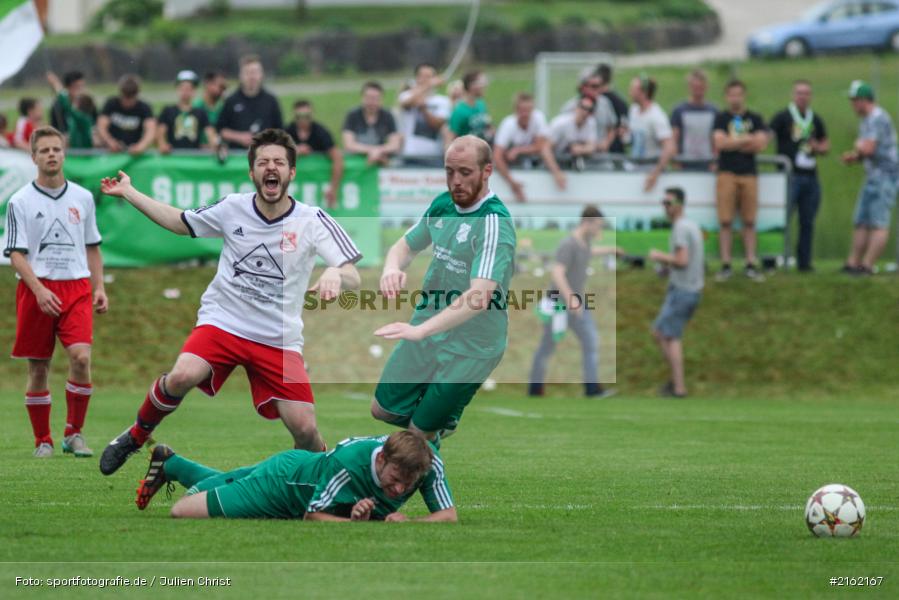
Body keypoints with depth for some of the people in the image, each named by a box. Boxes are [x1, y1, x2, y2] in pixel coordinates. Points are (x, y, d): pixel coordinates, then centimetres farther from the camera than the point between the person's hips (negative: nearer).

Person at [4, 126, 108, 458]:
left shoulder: (82, 197, 10)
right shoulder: (20, 202, 0)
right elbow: (16, 254, -4)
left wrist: (99, 288, 9)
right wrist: (39, 290, -17)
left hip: (76, 286, 2)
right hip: (36, 289, -2)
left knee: (81, 356, -16)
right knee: (38, 368, 2)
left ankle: (74, 434, -4)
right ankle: (42, 440, 14)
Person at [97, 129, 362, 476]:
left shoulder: (312, 221, -6)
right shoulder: (232, 208, 0)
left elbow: (352, 277, -13)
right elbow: (179, 222, 17)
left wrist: (336, 275, -37)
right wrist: (127, 192, 15)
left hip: (280, 339, 0)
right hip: (222, 321, 0)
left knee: (304, 428, -12)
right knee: (183, 376, -29)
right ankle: (136, 437, -2)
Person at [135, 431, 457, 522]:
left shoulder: (427, 461, -32)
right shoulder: (347, 462, -44)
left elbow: (449, 516, -26)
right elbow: (311, 515, -30)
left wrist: (405, 524, -43)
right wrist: (353, 523, -45)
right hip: (285, 480, -6)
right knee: (183, 510, 2)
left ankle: (171, 464, 56)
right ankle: (168, 465, 34)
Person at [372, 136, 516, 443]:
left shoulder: (494, 223, -25)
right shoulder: (443, 204, -1)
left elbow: (479, 296, -35)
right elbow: (405, 245, 12)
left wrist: (420, 330, -44)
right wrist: (392, 268, -14)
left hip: (468, 348, -7)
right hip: (426, 335, 7)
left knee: (421, 432, 0)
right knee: (383, 410, 16)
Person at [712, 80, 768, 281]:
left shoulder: (754, 119, 12)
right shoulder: (721, 118, 7)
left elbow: (761, 143, -1)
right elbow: (719, 142, -8)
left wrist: (733, 143, -3)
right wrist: (747, 140, -4)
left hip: (749, 174, 2)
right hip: (727, 173, -2)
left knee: (749, 221, 2)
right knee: (725, 221, -5)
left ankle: (751, 264, 4)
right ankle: (725, 265, -2)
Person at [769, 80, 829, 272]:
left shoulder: (815, 120, 15)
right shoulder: (782, 118, -1)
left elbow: (826, 145, 23)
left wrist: (818, 148, 1)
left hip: (810, 176, 5)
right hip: (790, 175, -5)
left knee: (808, 222, 7)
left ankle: (804, 262, 13)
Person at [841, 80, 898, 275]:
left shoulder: (878, 118, -15)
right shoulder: (867, 120, 18)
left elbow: (868, 149, -23)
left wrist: (858, 146, -2)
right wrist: (854, 157, 7)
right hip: (873, 177, 11)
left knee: (878, 223, -11)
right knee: (861, 222, 10)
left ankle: (867, 266, -14)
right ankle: (852, 264, 12)